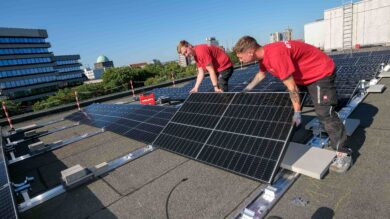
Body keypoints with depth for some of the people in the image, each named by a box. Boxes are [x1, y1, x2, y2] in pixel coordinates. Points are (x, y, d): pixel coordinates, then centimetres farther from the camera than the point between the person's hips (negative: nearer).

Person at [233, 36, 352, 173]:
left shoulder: (275, 55, -35)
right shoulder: (262, 54, -5)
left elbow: (292, 87, -30)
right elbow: (261, 74, 17)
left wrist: (297, 112, -23)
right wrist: (246, 89, 20)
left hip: (321, 72, -9)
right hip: (302, 74, 10)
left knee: (324, 112, -15)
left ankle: (343, 153, -4)